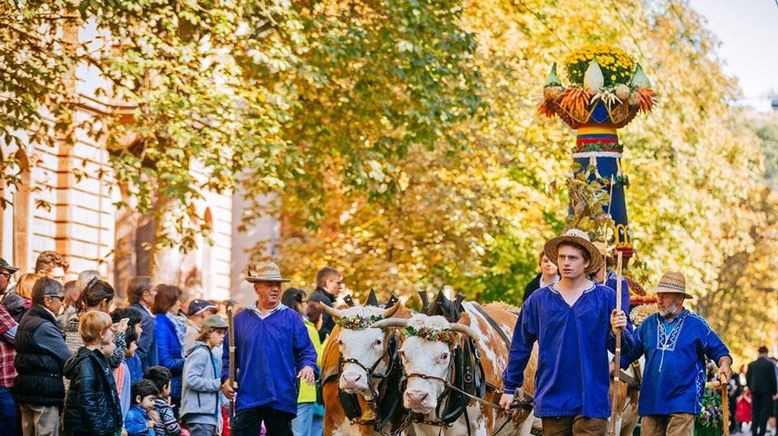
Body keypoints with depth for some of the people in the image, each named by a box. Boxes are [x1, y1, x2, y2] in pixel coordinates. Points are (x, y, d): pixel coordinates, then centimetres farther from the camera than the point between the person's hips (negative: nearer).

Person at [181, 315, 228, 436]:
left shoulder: (211, 354, 20)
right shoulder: (200, 353, -9)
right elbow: (191, 379, -20)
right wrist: (219, 384, -17)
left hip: (209, 415, 10)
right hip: (200, 415, -10)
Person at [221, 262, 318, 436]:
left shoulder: (292, 318, 6)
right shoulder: (241, 319, 10)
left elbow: (306, 350, 3)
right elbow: (228, 355, 14)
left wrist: (308, 366, -18)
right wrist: (226, 378, -2)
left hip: (282, 400, 0)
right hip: (247, 398, 0)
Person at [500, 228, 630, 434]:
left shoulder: (606, 297, 0)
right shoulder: (539, 299, 5)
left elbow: (620, 347, 3)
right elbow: (520, 346, 12)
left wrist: (617, 332, -19)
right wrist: (509, 387, 14)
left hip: (592, 400, -2)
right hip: (552, 399, 2)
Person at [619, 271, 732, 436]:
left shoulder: (696, 324, 2)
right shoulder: (648, 323, 12)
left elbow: (719, 351, 4)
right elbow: (628, 352, 14)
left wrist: (724, 364, -17)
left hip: (682, 403, -4)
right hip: (651, 402, 4)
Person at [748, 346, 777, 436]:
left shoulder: (751, 365, 2)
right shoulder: (770, 364, -8)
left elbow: (747, 379, 3)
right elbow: (773, 379, -6)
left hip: (755, 391, 3)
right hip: (766, 391, -3)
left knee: (755, 412, 10)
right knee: (765, 413, -1)